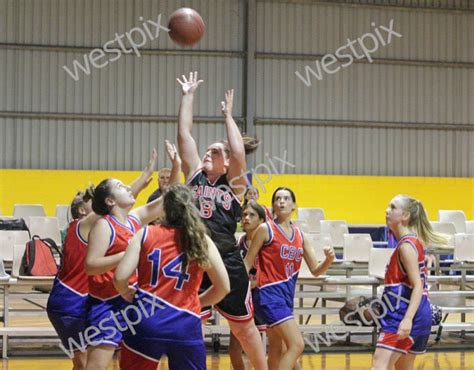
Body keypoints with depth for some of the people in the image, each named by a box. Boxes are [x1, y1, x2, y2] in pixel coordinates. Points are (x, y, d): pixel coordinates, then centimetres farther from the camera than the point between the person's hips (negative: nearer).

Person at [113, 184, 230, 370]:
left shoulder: (146, 234, 5)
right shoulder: (202, 240, 7)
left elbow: (120, 277, -4)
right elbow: (223, 287, 7)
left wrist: (128, 294, 18)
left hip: (146, 321, 0)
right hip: (186, 325, 0)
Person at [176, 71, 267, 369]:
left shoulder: (234, 184, -1)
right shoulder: (195, 175, 8)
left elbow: (239, 153, -18)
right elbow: (184, 134, 4)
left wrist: (228, 115, -9)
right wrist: (188, 96, 4)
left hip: (228, 264, -2)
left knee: (244, 327, 11)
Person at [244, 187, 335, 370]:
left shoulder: (299, 235, 12)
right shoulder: (265, 229, -4)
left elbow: (315, 270, 13)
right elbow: (247, 263, -2)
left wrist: (329, 259, -6)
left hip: (287, 295, 7)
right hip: (270, 294, -7)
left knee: (276, 351, 12)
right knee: (296, 344, -17)